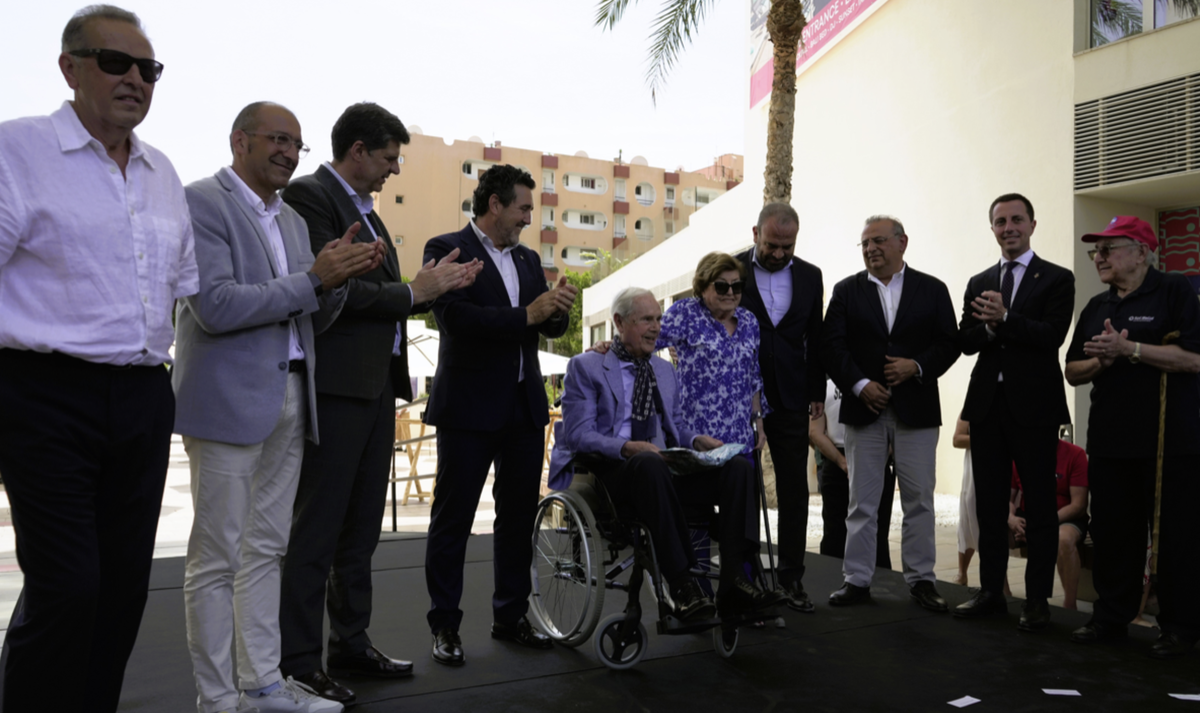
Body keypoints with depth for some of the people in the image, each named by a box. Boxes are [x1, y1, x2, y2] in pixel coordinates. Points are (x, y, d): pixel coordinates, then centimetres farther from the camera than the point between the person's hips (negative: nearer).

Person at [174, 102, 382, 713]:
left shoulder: (293, 220, 17)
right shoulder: (202, 201, -6)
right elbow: (215, 307, -17)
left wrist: (339, 277, -2)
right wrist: (312, 278, -17)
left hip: (289, 400, 8)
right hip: (229, 400, -7)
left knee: (267, 549, 13)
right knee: (217, 557, 1)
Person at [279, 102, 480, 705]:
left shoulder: (365, 209, 20)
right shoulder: (309, 195, -8)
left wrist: (436, 285, 3)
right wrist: (412, 293, -11)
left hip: (377, 384, 9)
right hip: (336, 385, -9)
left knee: (362, 527, 15)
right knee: (317, 530, -2)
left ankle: (351, 644, 27)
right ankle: (298, 665, 9)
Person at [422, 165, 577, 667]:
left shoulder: (528, 259, 15)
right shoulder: (447, 249, -5)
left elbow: (552, 328, 12)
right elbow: (456, 317, -19)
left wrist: (558, 309, -10)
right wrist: (526, 314, -20)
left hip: (525, 405, 7)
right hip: (469, 408, -6)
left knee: (519, 515, 12)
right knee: (453, 519, 3)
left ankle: (510, 616, 26)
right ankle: (444, 626, 16)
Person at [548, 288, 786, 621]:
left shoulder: (666, 371, 23)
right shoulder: (585, 366, 4)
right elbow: (579, 434, -7)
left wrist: (697, 440, 0)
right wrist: (628, 447, -25)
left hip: (664, 467, 6)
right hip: (612, 469, -6)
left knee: (739, 466, -19)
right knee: (650, 464, -41)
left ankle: (733, 583, -25)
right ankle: (681, 584, -35)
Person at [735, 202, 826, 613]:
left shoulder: (810, 276, 7)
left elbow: (815, 338, 11)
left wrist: (817, 392, 6)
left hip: (789, 399, 3)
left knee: (794, 488, 4)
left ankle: (791, 576, 14)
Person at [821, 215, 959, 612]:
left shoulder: (932, 290, 7)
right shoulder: (846, 291, 6)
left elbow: (948, 344, 2)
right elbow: (832, 347, -1)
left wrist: (918, 366, -14)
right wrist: (859, 384, -12)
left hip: (917, 409, 0)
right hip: (863, 408, 0)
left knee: (919, 500, 6)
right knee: (861, 501, 5)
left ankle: (921, 579, 18)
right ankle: (857, 580, 13)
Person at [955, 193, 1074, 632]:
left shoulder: (1057, 279, 1)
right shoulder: (979, 283, 14)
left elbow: (1053, 335, -13)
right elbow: (965, 341, 4)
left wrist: (1004, 320, -24)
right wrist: (988, 327, -15)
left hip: (1034, 406, -4)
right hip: (987, 405, 4)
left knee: (1039, 506, 2)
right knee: (989, 504, 10)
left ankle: (1037, 600, 13)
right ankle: (991, 592, 20)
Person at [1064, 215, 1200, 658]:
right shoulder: (1097, 307, 15)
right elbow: (1073, 372, 14)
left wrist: (1128, 348, -18)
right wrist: (1101, 360, -6)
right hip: (1109, 439, 6)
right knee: (1110, 533, 10)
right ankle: (1111, 618, 21)